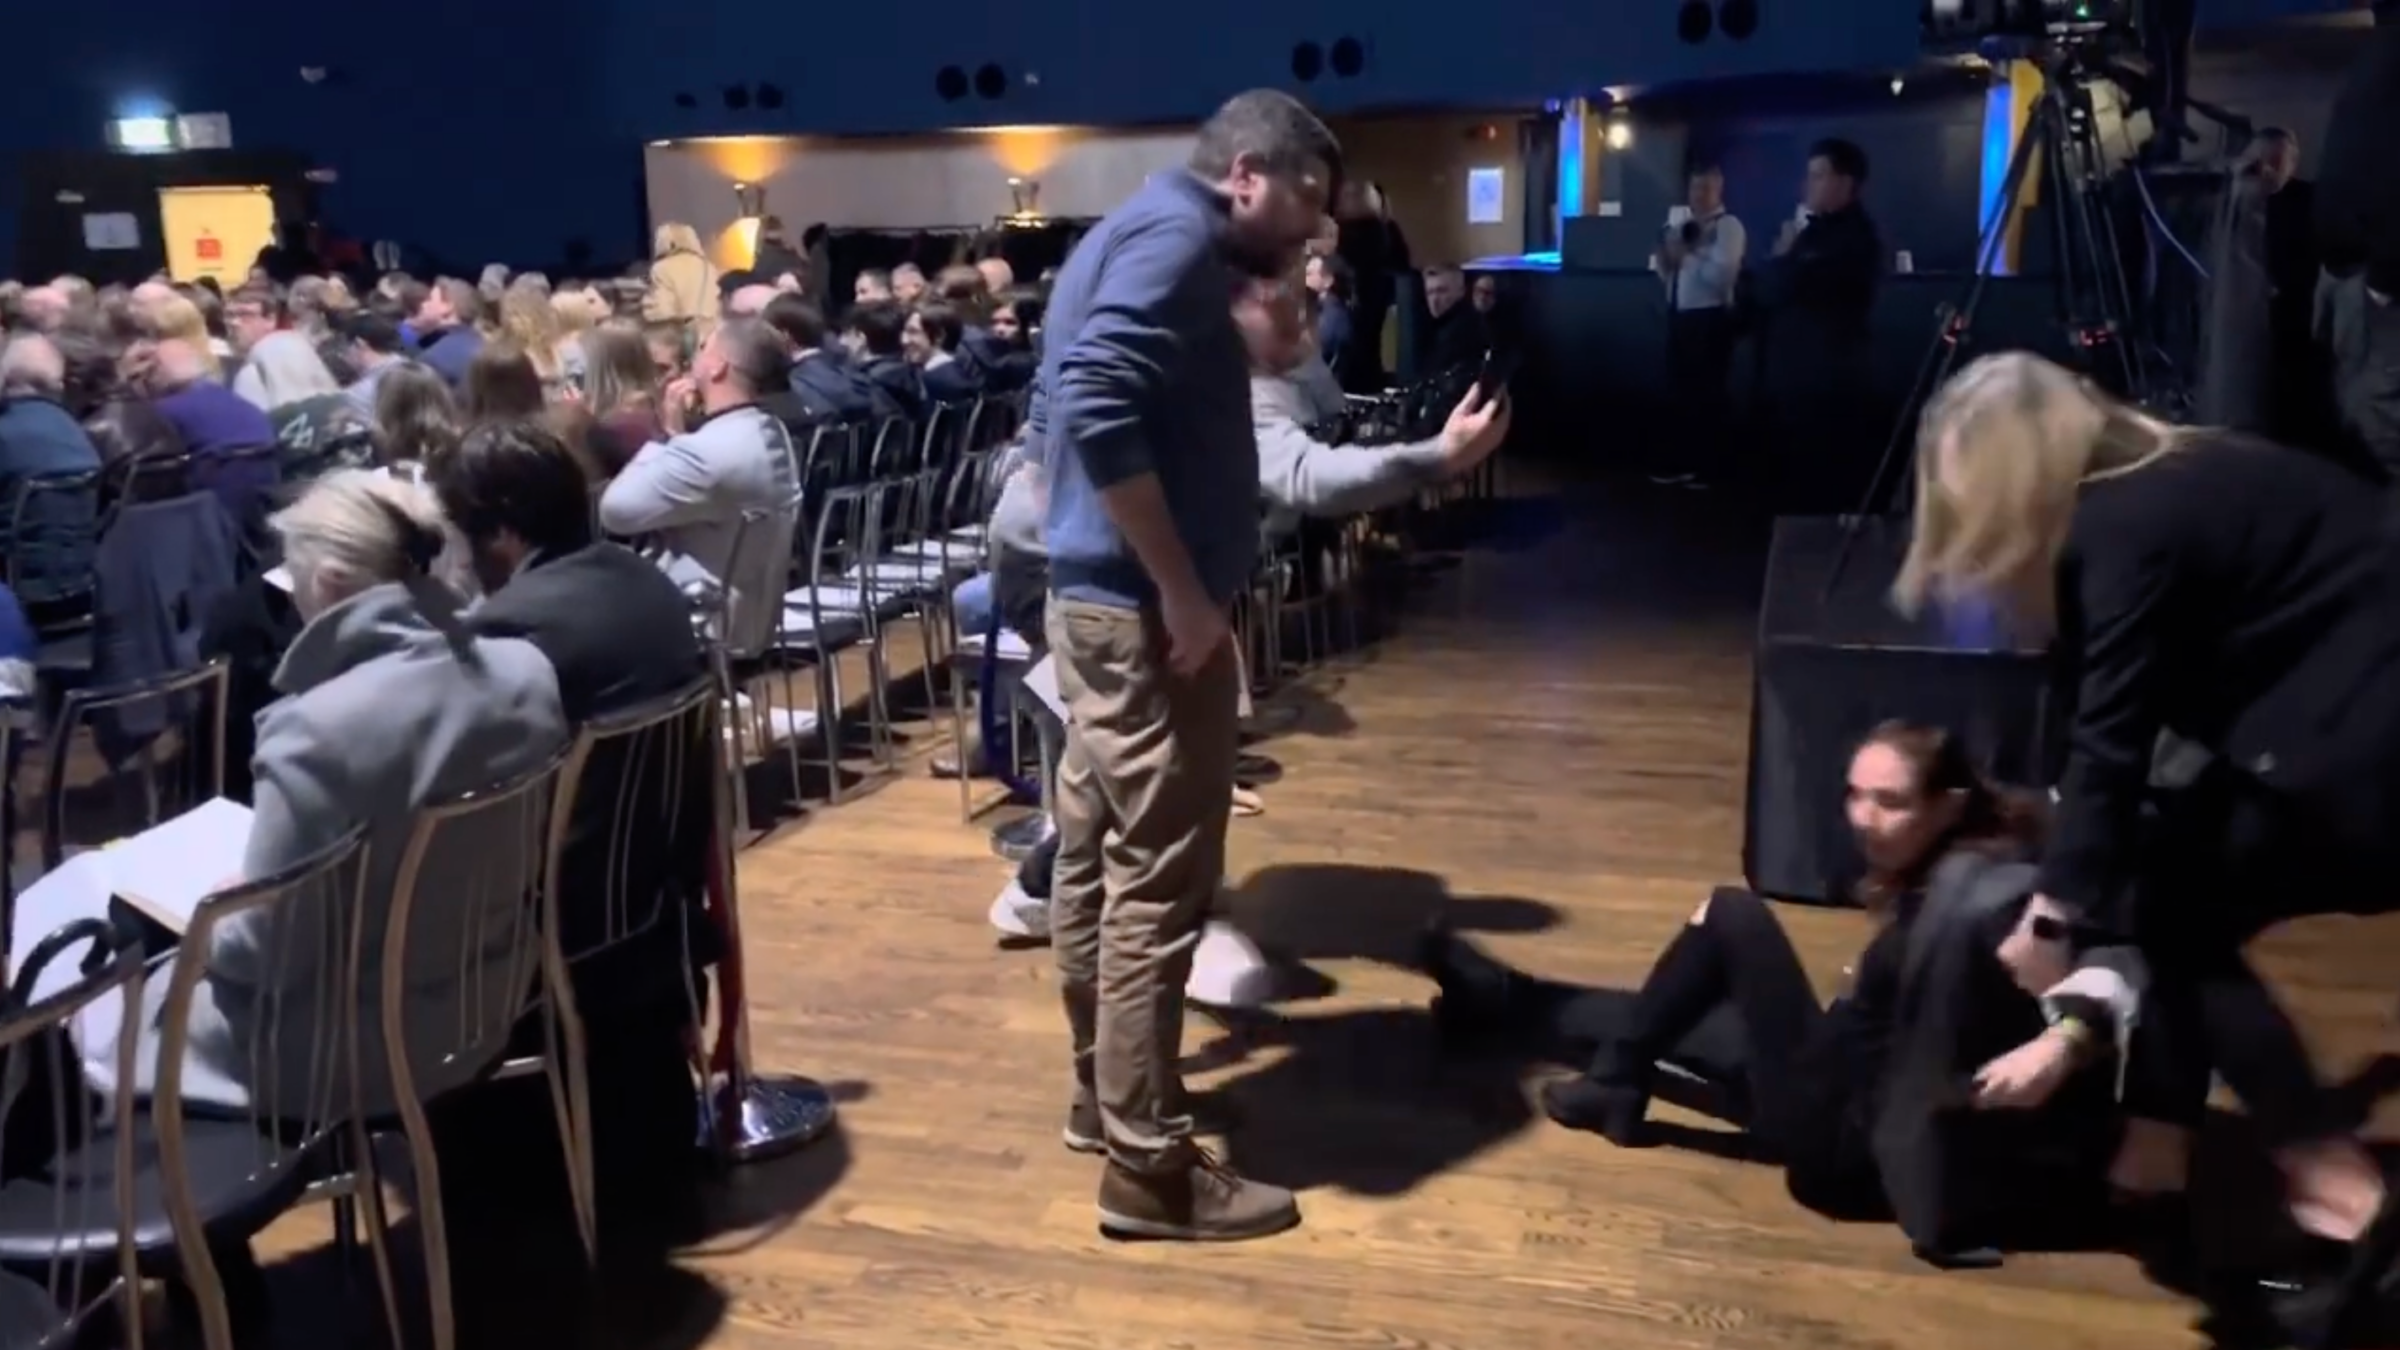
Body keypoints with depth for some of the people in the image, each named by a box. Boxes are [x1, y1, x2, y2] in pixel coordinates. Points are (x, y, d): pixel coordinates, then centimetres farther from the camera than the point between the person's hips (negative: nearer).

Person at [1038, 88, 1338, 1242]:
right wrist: (1183, 590, -22)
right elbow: (1100, 405, -26)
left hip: (1103, 598, 11)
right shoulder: (1179, 233, -12)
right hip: (1148, 613, -10)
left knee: (1098, 860, 17)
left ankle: (1103, 1092, 31)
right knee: (1158, 884, -4)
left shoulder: (1140, 229, 19)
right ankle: (1149, 1167, 5)